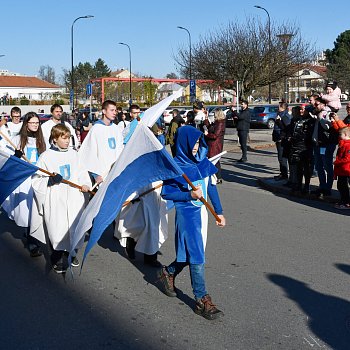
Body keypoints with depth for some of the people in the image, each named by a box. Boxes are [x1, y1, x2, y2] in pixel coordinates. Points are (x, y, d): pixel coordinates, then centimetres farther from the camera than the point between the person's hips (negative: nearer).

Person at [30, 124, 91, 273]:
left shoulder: (73, 154, 8)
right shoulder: (46, 156, -3)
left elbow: (81, 172, 14)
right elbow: (36, 180, -1)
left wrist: (85, 184, -4)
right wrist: (49, 180, -19)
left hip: (73, 198, 4)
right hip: (55, 201, -3)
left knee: (74, 226, 9)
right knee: (57, 229, -2)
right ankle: (58, 259, 14)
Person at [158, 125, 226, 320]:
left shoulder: (203, 162, 3)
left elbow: (212, 187, 9)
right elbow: (166, 193, -10)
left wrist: (219, 212, 11)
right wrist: (190, 195, -20)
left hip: (202, 211, 7)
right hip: (186, 213, -7)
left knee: (193, 253, 16)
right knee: (196, 256, -5)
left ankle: (168, 273, 41)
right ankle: (202, 300, 4)